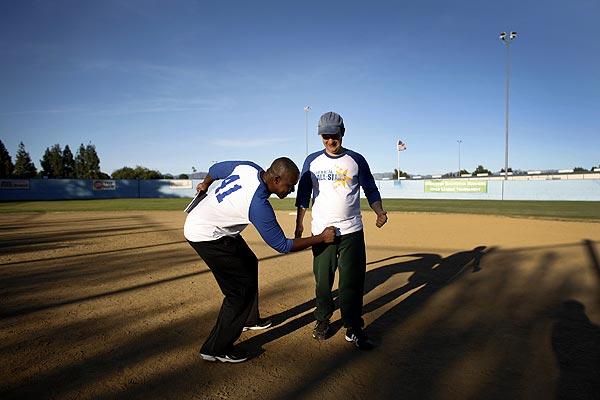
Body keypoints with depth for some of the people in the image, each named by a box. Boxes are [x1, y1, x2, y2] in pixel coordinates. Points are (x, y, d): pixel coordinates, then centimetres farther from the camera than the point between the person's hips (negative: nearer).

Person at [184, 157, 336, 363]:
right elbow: (282, 245, -21)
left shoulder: (248, 168, -9)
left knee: (248, 263, 21)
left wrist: (205, 184, 31)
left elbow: (216, 168, 10)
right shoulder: (259, 205, -31)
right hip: (205, 235, -10)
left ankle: (249, 319, 38)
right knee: (243, 286, -9)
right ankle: (216, 349, 3)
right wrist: (322, 238, -15)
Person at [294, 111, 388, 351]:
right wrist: (299, 224, 5)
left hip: (352, 232, -1)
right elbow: (303, 195, 10)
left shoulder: (356, 160, 3)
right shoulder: (312, 161, 5)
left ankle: (353, 329, 12)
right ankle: (322, 320, 28)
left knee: (353, 281, -1)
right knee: (323, 280, 9)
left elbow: (371, 190, 6)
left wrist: (379, 211, -12)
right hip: (321, 232, 1)